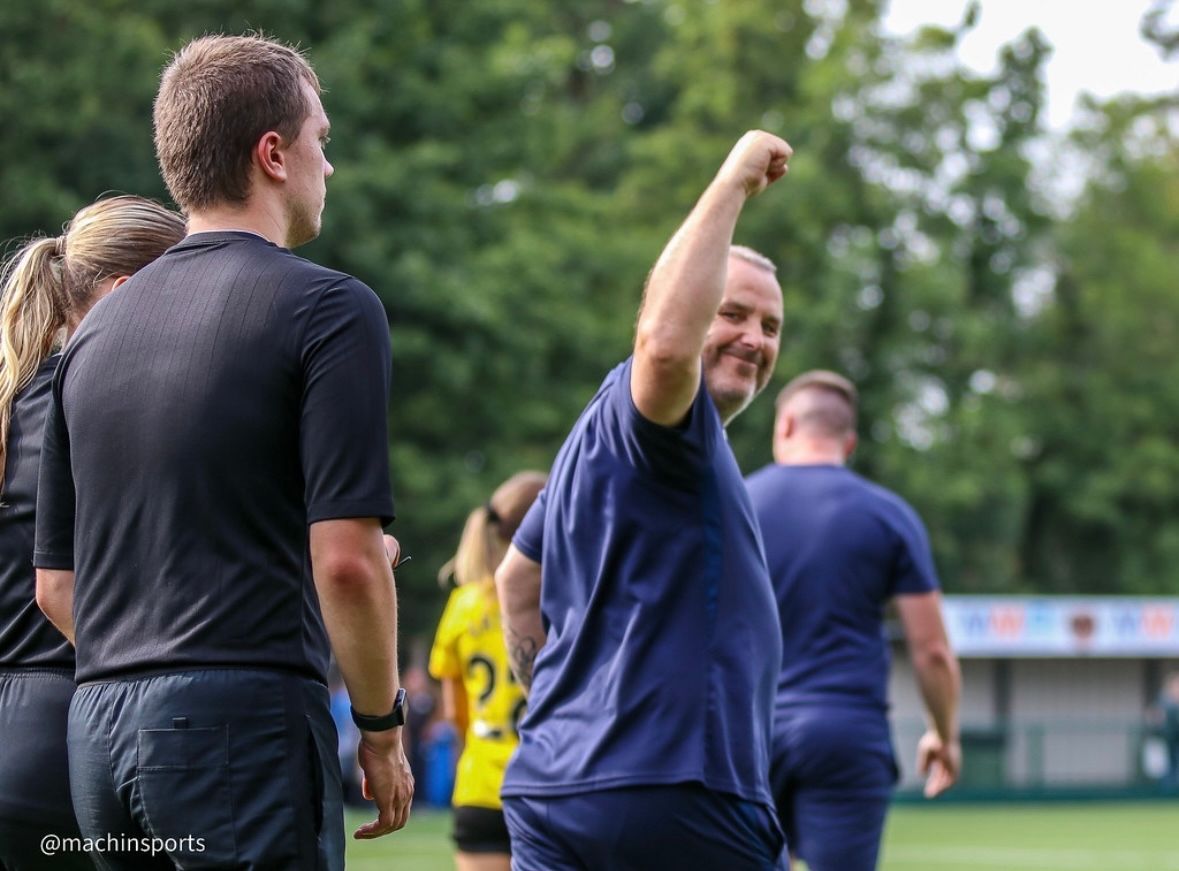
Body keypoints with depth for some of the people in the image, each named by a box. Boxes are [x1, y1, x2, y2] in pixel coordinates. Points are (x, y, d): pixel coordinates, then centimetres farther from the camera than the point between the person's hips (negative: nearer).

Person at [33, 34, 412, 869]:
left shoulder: (97, 329, 14)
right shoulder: (327, 309, -6)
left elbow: (56, 584, 17)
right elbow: (346, 559, -13)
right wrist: (383, 730, -2)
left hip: (102, 731, 7)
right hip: (249, 722, -7)